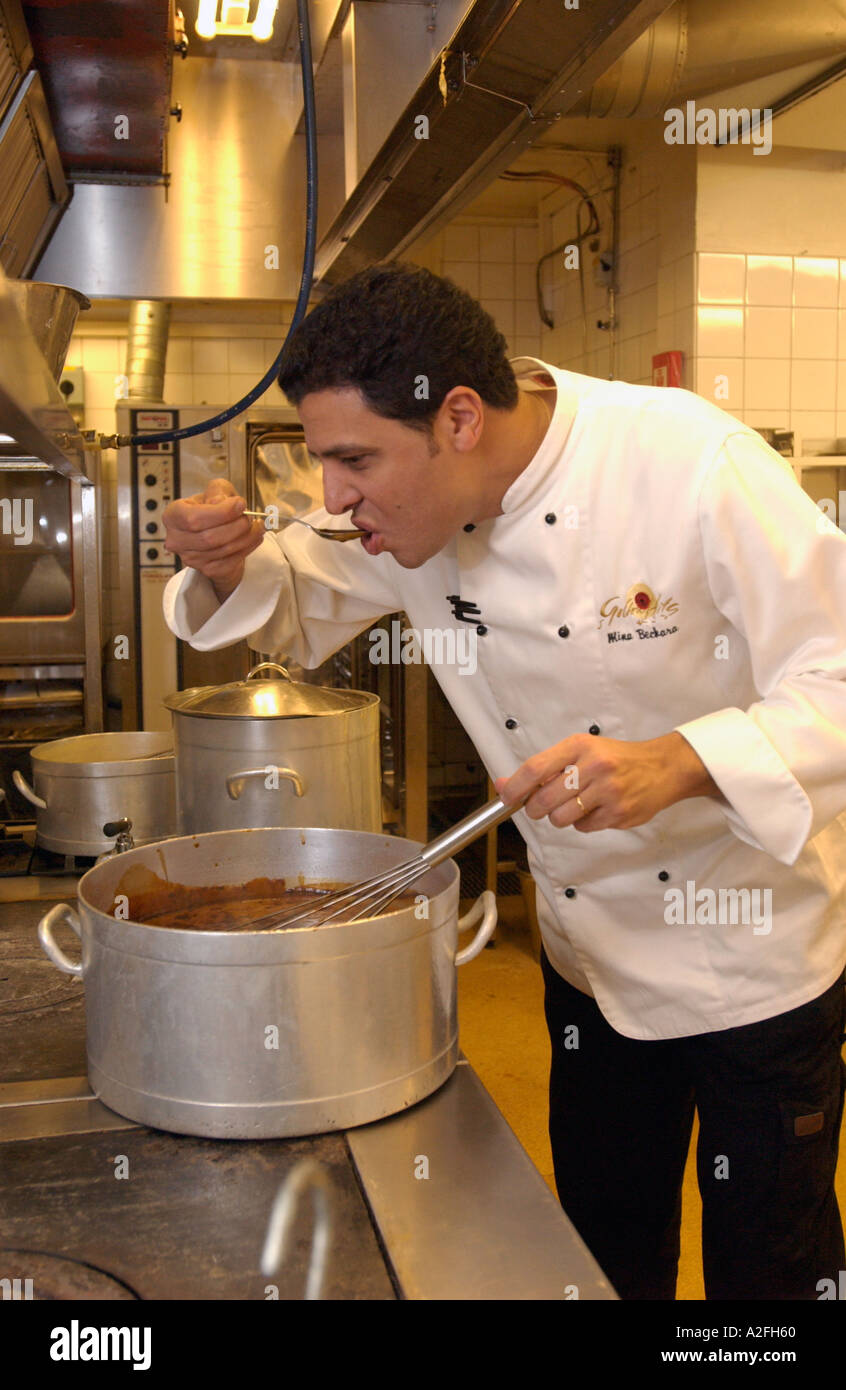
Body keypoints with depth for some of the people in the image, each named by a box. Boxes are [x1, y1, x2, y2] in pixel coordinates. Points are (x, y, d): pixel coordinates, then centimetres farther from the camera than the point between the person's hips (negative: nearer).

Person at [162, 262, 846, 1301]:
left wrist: (675, 765, -40)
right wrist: (227, 567, -15)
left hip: (759, 956, -4)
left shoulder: (695, 464, -26)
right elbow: (303, 606, 8)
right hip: (592, 950, 5)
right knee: (606, 1250, 20)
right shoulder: (416, 502, -9)